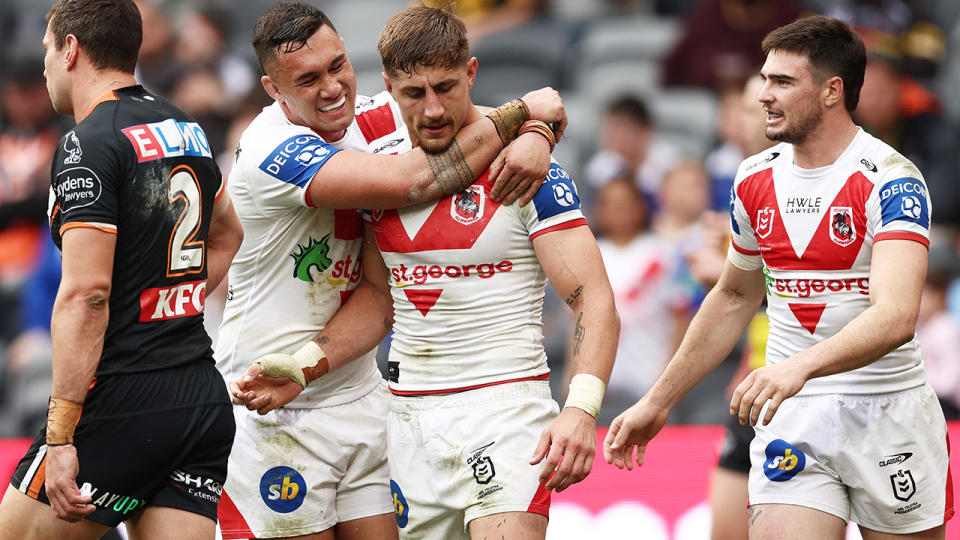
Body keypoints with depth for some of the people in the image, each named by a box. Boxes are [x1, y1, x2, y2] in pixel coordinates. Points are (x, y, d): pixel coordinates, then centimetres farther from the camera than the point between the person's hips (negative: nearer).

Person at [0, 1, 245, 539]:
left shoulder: (89, 144, -11)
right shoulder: (187, 130, 15)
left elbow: (86, 294, -19)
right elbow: (226, 236, 35)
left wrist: (60, 437, -20)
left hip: (124, 403, -8)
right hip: (206, 402, 8)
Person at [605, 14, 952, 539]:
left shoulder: (889, 179, -14)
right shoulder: (756, 179, 6)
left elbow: (896, 317, -28)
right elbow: (735, 298, 22)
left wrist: (799, 366, -44)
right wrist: (657, 402, 20)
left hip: (889, 416, -4)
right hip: (791, 417, 4)